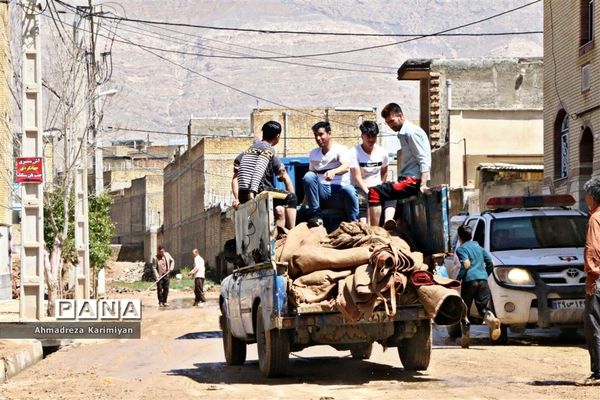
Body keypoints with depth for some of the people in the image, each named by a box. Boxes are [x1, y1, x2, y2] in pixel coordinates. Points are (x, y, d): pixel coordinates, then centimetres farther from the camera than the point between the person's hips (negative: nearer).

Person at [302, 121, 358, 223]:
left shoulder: (340, 149, 2)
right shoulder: (313, 153, 18)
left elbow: (346, 167, -19)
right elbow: (311, 180, 20)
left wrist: (333, 171, -42)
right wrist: (304, 202, 10)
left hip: (339, 189, -4)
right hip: (322, 191, 4)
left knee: (349, 189, -39)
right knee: (308, 176, -25)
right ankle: (315, 215, -23)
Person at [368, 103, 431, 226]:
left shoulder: (412, 132, -8)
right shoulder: (404, 133, 22)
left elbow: (424, 161, -16)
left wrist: (423, 185, -26)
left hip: (413, 180, -11)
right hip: (408, 179, 11)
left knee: (374, 193, -21)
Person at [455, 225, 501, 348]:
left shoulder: (461, 249, 1)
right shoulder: (479, 248, 20)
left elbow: (466, 264, -15)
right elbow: (490, 263, 17)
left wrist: (458, 279, -8)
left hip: (469, 281, -5)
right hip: (483, 280, 5)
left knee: (464, 310, 8)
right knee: (483, 307, 1)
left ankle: (465, 338, 11)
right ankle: (492, 320, -33)